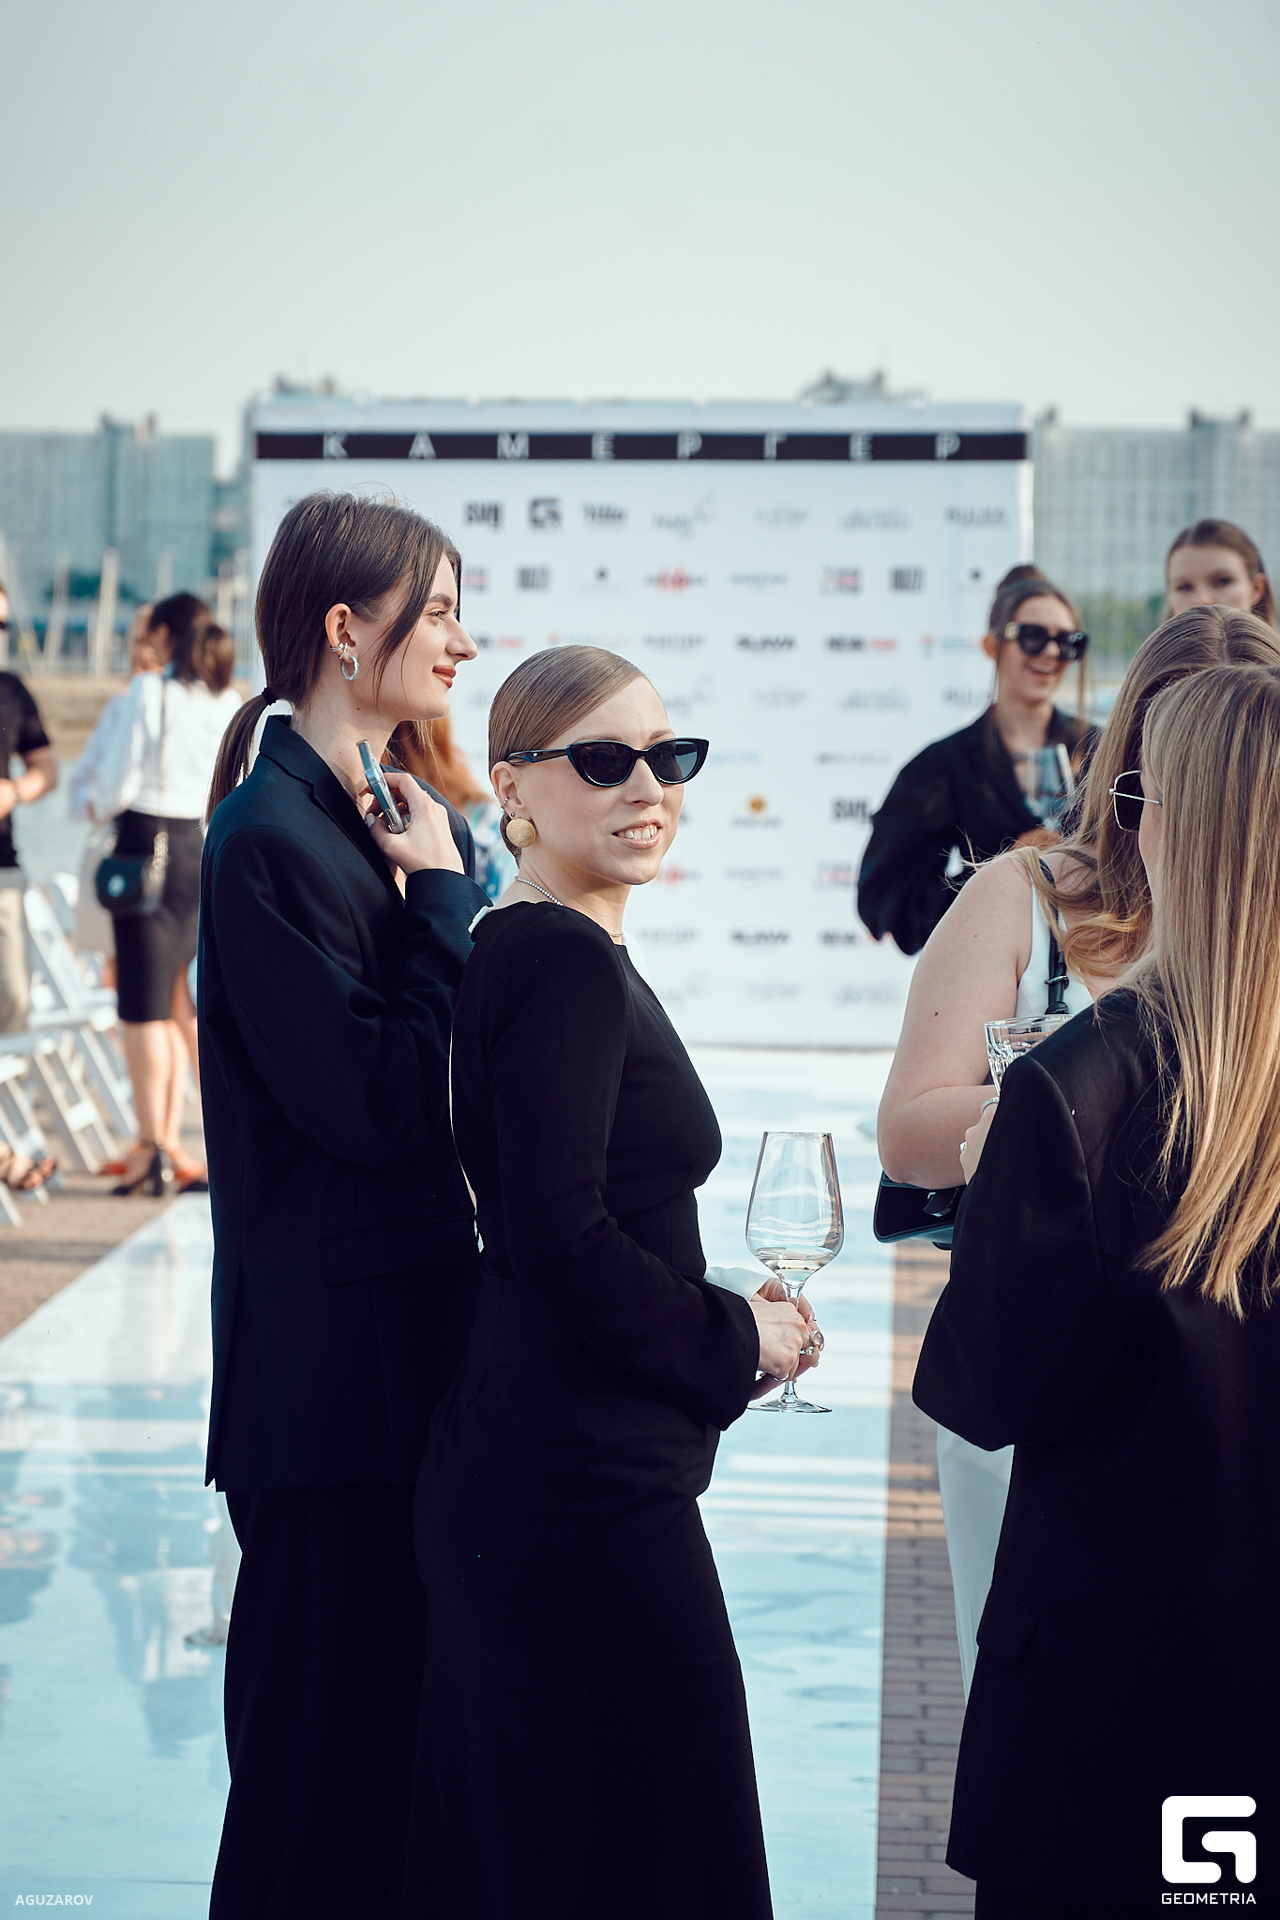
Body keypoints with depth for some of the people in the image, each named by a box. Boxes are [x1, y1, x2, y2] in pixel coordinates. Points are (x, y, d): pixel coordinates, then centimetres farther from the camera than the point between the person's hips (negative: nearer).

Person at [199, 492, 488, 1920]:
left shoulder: (408, 817, 11)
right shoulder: (272, 838, -16)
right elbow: (378, 1106, -21)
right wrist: (445, 890, -15)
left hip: (428, 1322, 9)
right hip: (335, 1359, -9)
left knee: (416, 1716, 16)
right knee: (327, 1733, 2)